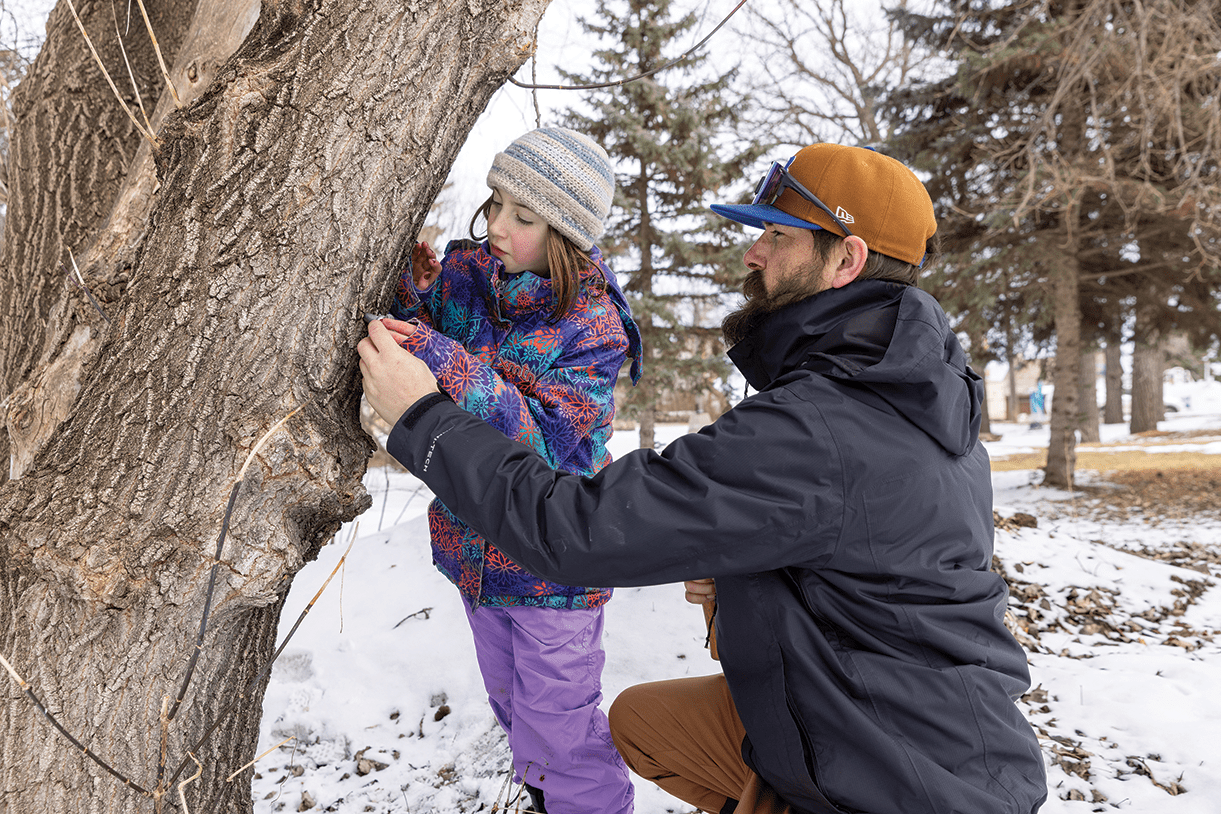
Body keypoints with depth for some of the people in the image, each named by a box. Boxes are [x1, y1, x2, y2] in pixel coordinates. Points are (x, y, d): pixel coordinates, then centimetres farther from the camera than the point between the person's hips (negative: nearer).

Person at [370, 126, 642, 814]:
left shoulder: (591, 323, -19)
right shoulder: (463, 273, -6)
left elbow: (545, 443, -29)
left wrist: (447, 363, -40)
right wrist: (413, 292, -23)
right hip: (473, 545, 6)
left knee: (557, 731, 5)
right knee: (511, 704, 26)